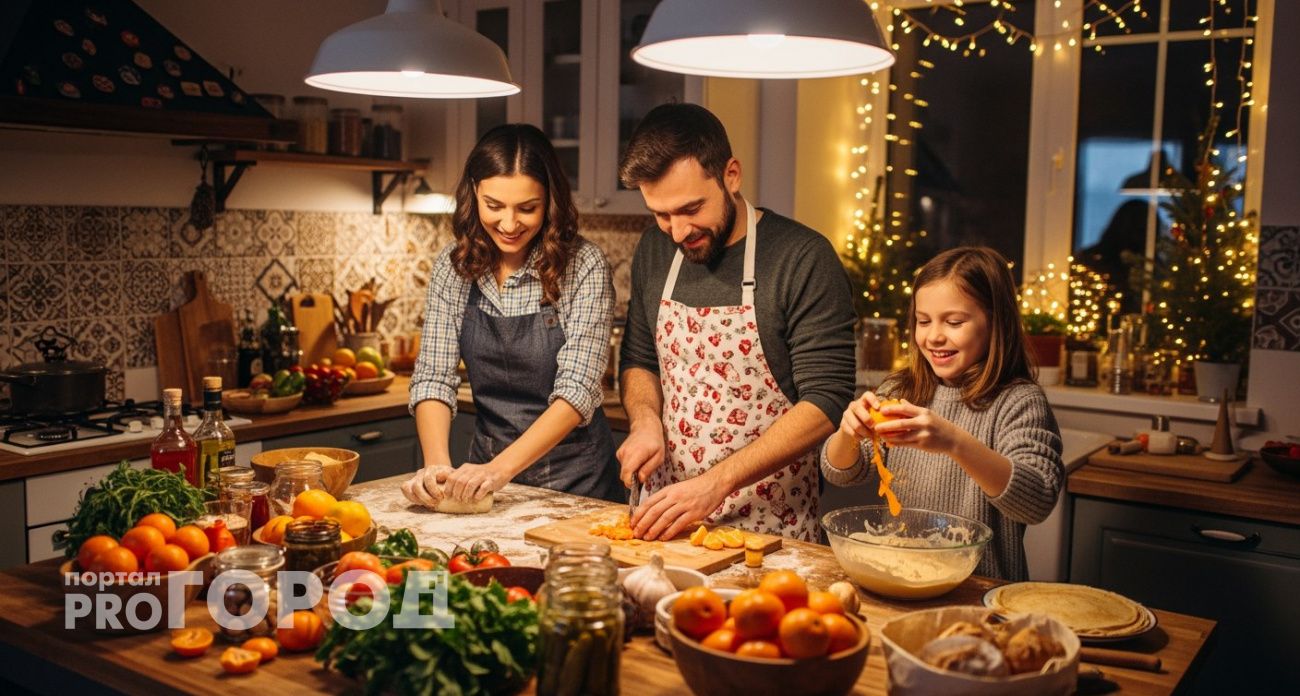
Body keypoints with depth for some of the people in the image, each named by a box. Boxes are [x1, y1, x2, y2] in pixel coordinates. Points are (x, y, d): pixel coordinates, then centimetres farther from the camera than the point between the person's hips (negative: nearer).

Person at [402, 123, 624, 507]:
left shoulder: (583, 266, -12)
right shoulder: (453, 266, 0)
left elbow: (577, 391, -17)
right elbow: (433, 377, -3)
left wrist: (500, 468, -27)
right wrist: (437, 464, -20)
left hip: (574, 478, -2)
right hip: (487, 466, 3)